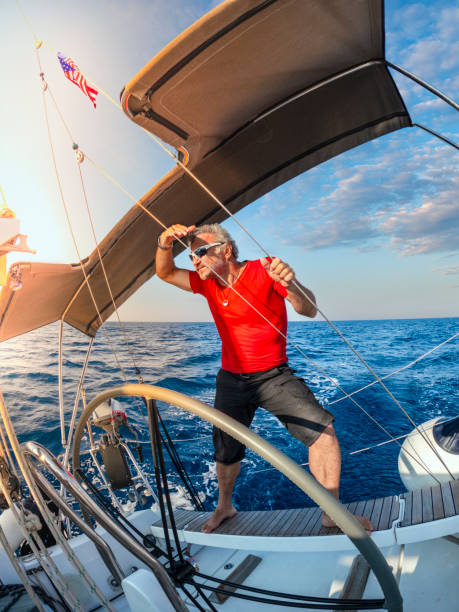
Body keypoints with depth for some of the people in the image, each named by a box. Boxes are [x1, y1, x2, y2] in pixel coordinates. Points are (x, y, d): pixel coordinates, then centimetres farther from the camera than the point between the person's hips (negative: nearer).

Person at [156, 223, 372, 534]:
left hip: (274, 375, -3)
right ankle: (224, 507, 43)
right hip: (232, 379, 4)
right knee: (226, 450, 15)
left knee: (322, 429, -20)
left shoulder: (265, 270, -17)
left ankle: (332, 513, 0)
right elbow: (165, 273, 2)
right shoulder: (208, 283, 0)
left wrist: (291, 285, -47)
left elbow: (310, 311, -24)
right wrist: (165, 243, -21)